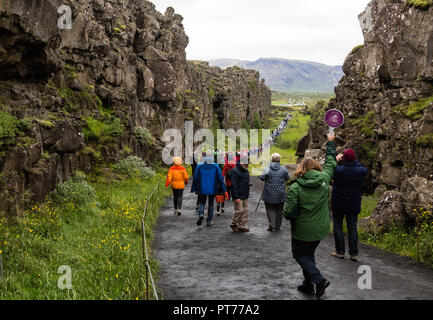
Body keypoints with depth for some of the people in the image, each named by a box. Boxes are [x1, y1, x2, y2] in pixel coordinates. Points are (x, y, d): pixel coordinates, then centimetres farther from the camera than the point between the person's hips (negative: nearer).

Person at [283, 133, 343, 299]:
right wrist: (330, 142, 27)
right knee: (309, 254, 22)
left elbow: (289, 213, -19)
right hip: (321, 229, 5)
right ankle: (308, 285, 29)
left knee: (299, 254, 13)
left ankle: (319, 279, -2)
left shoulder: (295, 188, -18)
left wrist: (287, 212, 6)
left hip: (303, 231, -5)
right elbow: (330, 164, 13)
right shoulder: (324, 179, -6)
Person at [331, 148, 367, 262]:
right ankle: (354, 253, 9)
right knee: (352, 227, 10)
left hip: (338, 204, -2)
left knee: (338, 226, 10)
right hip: (353, 204, 2)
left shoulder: (337, 170, -20)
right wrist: (354, 161, 8)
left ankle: (340, 251, 13)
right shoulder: (361, 171, -13)